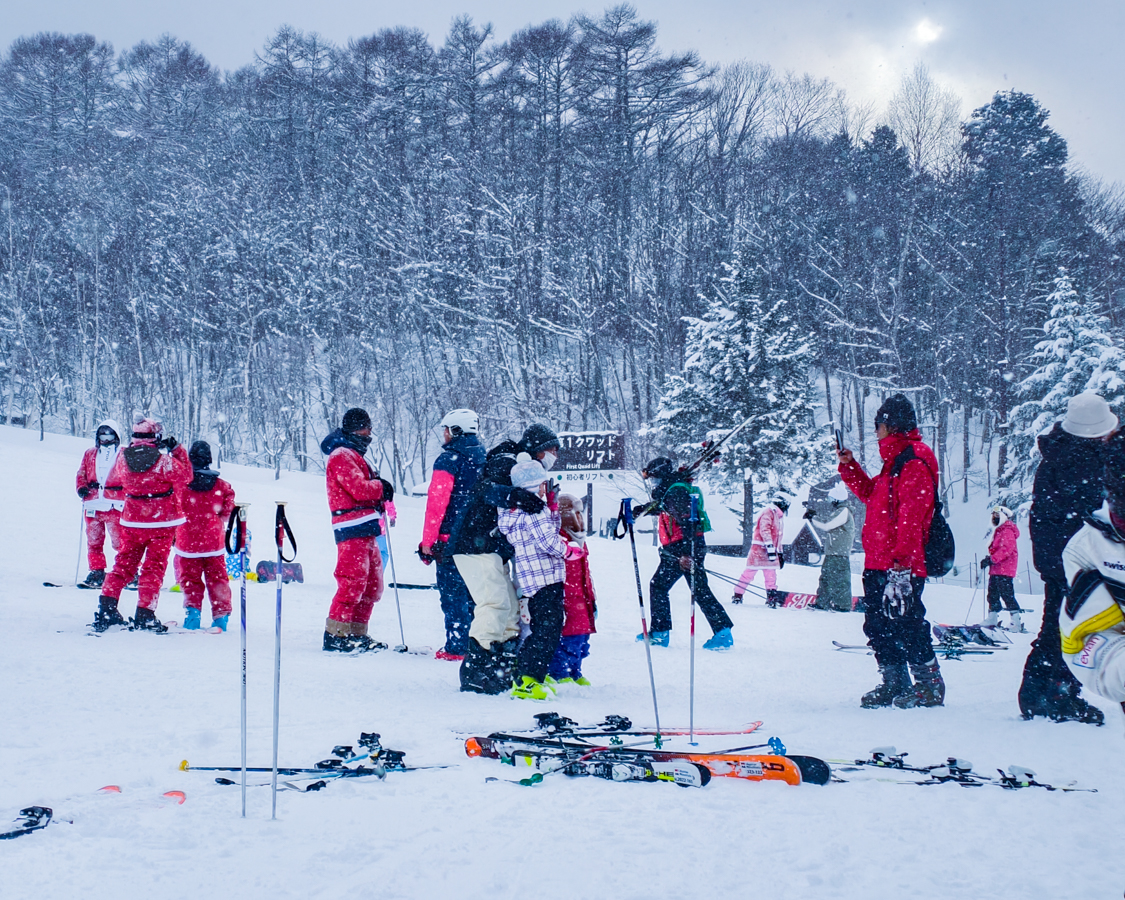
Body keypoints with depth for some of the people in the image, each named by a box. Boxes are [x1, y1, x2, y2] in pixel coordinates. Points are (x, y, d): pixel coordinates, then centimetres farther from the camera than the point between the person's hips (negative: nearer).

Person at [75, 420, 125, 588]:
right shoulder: (89, 454, 17)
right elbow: (81, 474, 17)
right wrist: (81, 487, -2)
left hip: (114, 506, -4)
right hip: (92, 506, 5)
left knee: (120, 541, -10)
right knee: (93, 542, 6)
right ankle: (96, 572, 14)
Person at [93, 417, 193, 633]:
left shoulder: (124, 458, -5)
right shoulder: (163, 460, -16)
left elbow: (113, 480, 14)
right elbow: (186, 475, -3)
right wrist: (178, 450, 6)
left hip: (132, 521, 3)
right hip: (161, 521, -3)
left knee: (124, 563, 14)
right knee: (154, 567, 3)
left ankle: (107, 606, 6)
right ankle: (145, 615, -1)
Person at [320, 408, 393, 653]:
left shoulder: (354, 455, 25)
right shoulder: (341, 455, -8)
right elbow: (360, 489, -18)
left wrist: (381, 494, 3)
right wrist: (381, 486, -1)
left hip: (365, 531, 10)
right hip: (352, 530, -10)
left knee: (372, 584, 12)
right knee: (352, 582, -14)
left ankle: (357, 633, 18)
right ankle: (335, 635, -12)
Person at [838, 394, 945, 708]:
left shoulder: (914, 462, -13)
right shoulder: (894, 460, 19)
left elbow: (912, 514, -21)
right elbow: (870, 493, 32)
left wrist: (902, 557, -26)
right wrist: (849, 466, 22)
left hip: (901, 566, -10)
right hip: (878, 563, 10)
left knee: (905, 624, -6)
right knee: (878, 625, 12)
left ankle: (929, 684, 2)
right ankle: (894, 683, 20)